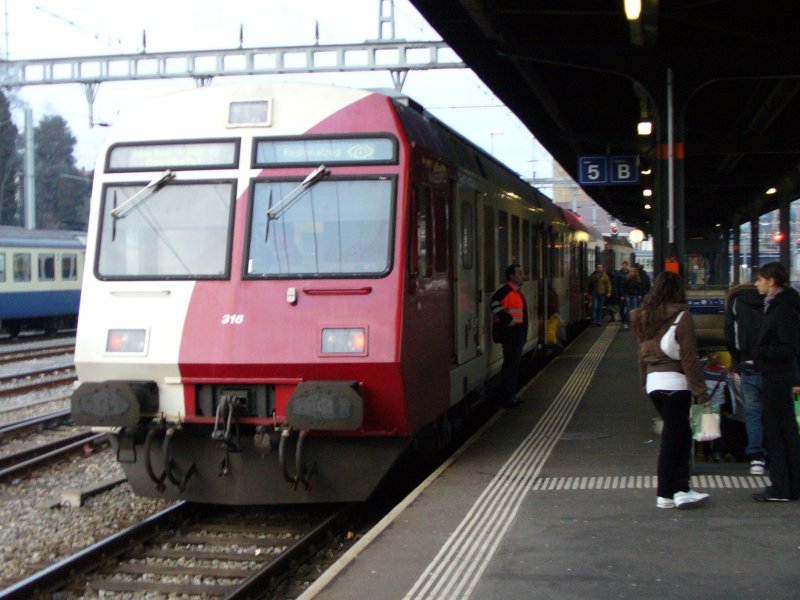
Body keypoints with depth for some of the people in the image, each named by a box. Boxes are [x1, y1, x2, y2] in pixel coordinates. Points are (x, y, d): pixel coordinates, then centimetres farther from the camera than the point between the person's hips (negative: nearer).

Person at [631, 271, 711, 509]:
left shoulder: (643, 317, 10)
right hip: (675, 382, -6)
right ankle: (666, 495, 4)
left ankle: (681, 490, 6)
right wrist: (701, 392, -8)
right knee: (673, 438, 0)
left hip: (653, 381, 6)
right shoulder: (681, 317, -8)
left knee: (680, 435, 12)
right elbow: (689, 358, -10)